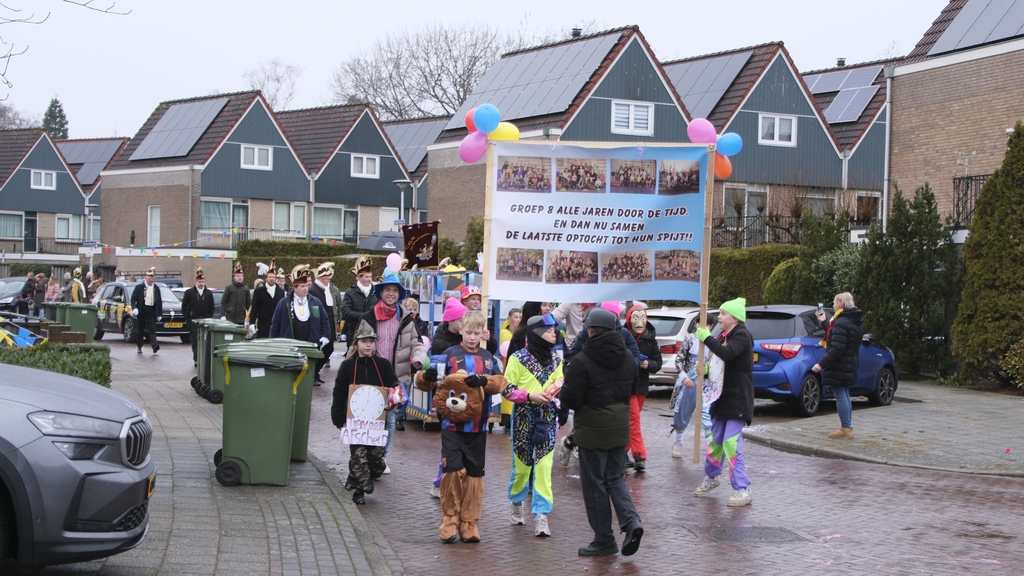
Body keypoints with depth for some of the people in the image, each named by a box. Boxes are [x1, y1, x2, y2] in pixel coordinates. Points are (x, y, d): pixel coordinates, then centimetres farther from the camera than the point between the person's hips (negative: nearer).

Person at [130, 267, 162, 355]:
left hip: (152, 311, 1)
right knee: (140, 330, 8)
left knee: (152, 329, -11)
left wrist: (160, 314, 5)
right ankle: (139, 347, 19)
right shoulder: (139, 287, 1)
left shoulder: (156, 288, 9)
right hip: (142, 311, -1)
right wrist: (134, 308, -15)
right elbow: (133, 299, 1)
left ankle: (155, 346, -23)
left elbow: (159, 302, 10)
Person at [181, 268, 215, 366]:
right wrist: (187, 319, -5)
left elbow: (211, 308, 11)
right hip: (193, 320, -1)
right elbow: (184, 307, 2)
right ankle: (196, 358, 5)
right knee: (195, 340, 0)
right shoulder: (189, 292, 1)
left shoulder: (209, 293, 7)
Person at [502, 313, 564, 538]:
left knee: (544, 467, -6)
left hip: (548, 419, 3)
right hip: (524, 417, -3)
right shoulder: (518, 358, -5)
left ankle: (541, 516, -5)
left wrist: (558, 388, -3)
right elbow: (507, 389, -6)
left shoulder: (556, 360, 10)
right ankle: (516, 502, 33)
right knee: (521, 465, 6)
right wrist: (530, 396, -18)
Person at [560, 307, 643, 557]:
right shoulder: (627, 358, 4)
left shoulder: (582, 361, -18)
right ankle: (630, 520, -5)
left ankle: (604, 540, 10)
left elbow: (569, 400, -17)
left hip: (592, 431, -6)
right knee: (615, 479, 17)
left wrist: (563, 390, 3)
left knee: (594, 484, 5)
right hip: (620, 430, 6)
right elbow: (632, 390, 15)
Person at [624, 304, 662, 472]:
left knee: (631, 420, 13)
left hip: (642, 385, 5)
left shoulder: (650, 339, 2)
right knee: (633, 419, -9)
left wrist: (648, 364, -16)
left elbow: (658, 363, 5)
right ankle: (639, 455, -9)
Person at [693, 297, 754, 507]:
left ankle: (743, 490, -10)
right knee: (716, 440, 16)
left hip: (737, 398, -9)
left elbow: (727, 354, -30)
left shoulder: (741, 336, -12)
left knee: (731, 443, -14)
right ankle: (711, 477, 34)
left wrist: (707, 338, -23)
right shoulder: (723, 336, 15)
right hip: (723, 396, 9)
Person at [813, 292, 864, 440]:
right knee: (844, 395, 17)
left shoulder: (841, 323, -20)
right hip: (850, 365, 10)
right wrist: (824, 322, 25)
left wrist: (822, 364, -24)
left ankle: (845, 429, -4)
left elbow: (836, 349, -25)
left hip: (839, 366, -10)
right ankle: (847, 427, 21)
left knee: (840, 395, -5)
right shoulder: (855, 322, 11)